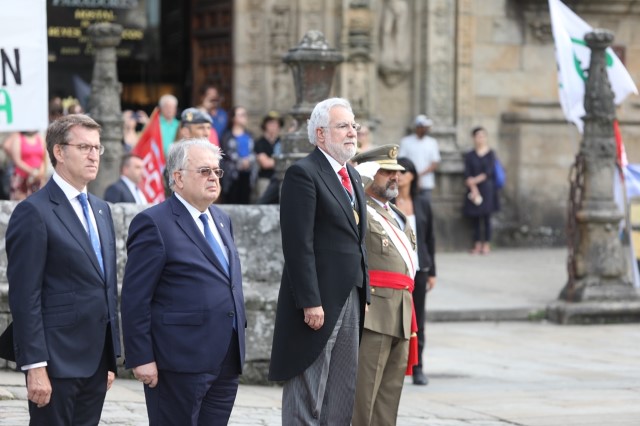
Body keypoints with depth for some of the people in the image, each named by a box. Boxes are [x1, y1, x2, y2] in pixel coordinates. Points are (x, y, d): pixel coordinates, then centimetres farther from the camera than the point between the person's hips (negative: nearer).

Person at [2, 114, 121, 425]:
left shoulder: (100, 210, 16)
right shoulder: (34, 212, -10)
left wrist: (111, 358, 17)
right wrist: (35, 367, -18)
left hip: (95, 360, 7)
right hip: (57, 361, -7)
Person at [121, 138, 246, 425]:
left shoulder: (222, 221, 16)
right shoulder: (154, 224, -9)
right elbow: (135, 299, -12)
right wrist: (141, 358, -16)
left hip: (226, 362, 7)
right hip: (179, 361, -7)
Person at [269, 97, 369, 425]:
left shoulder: (352, 176, 17)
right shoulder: (303, 174, -11)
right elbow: (298, 244, -17)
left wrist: (363, 294, 13)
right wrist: (310, 302, -21)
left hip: (351, 300, 9)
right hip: (319, 300, -9)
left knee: (342, 396, 11)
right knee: (307, 394, -2)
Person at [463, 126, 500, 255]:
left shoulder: (490, 154, 2)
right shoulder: (469, 156, 6)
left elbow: (489, 172, -5)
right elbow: (467, 175, -1)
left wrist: (475, 180, -9)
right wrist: (474, 189, -13)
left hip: (487, 188, -2)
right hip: (474, 189, 2)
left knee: (486, 217, -2)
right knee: (475, 218, 2)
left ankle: (486, 244, 1)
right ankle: (477, 245, 5)